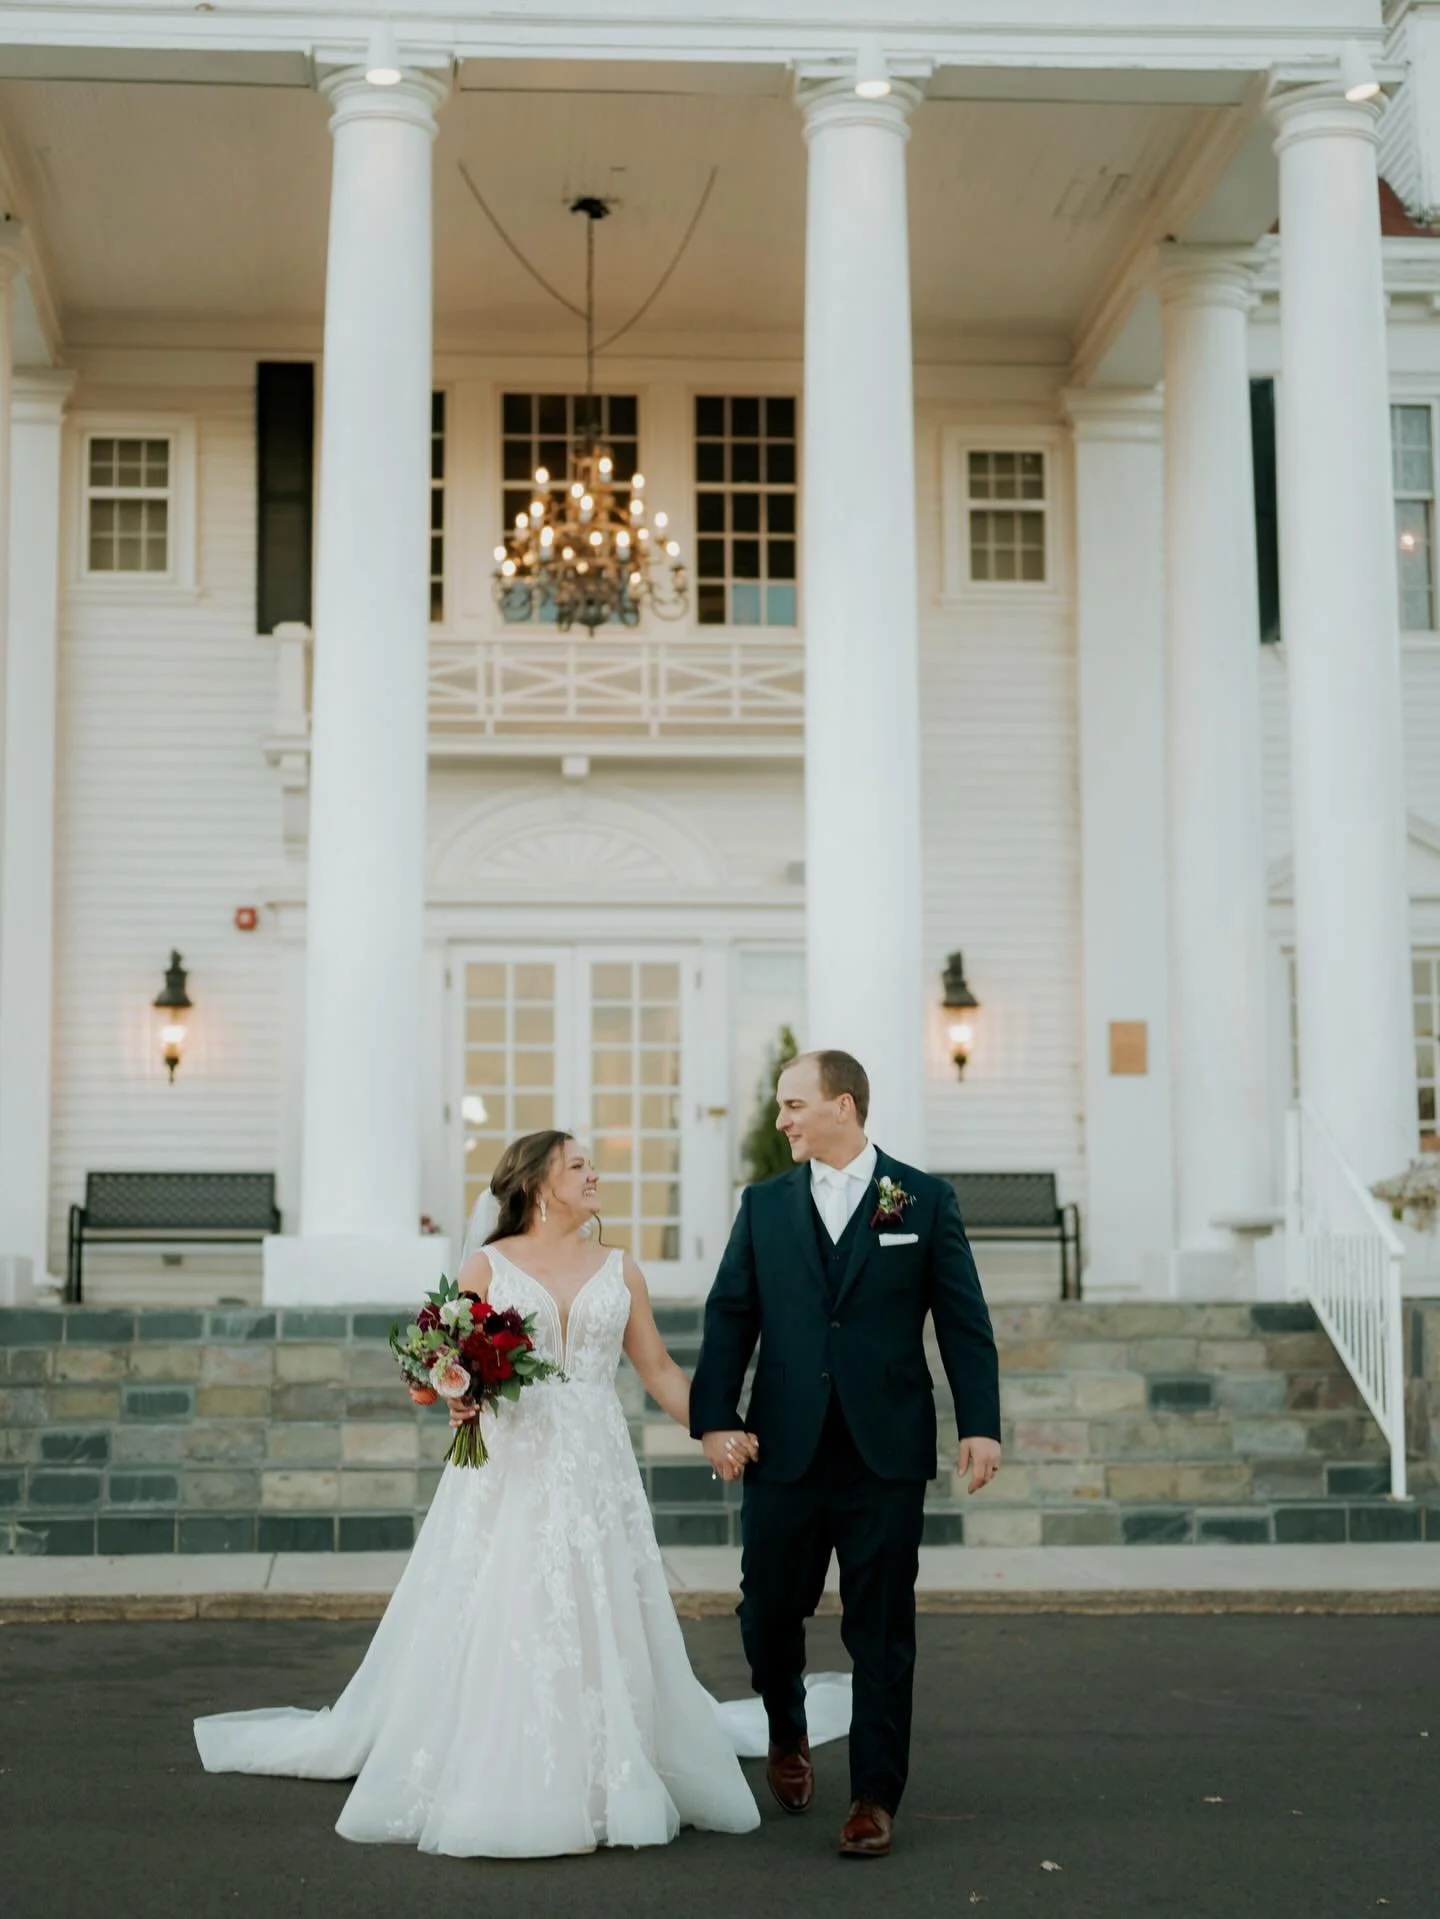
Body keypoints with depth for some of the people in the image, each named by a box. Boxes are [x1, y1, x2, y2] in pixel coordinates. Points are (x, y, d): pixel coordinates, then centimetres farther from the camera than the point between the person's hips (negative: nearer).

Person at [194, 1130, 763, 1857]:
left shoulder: (619, 1271, 10)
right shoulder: (487, 1266, 3)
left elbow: (658, 1369, 10)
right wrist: (461, 1397, -20)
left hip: (595, 1475, 3)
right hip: (508, 1474, -2)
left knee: (602, 1632, 2)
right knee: (494, 1631, -4)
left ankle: (611, 1785, 11)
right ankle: (498, 1790, 5)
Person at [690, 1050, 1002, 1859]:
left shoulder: (924, 1200, 3)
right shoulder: (764, 1206, 8)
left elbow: (964, 1320, 1)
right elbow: (730, 1317, 3)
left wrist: (981, 1424, -7)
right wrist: (715, 1416, -9)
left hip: (886, 1452, -2)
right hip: (784, 1451, 2)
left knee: (881, 1630, 2)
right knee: (769, 1609, 8)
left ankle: (876, 1796, 12)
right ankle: (788, 1730, 38)